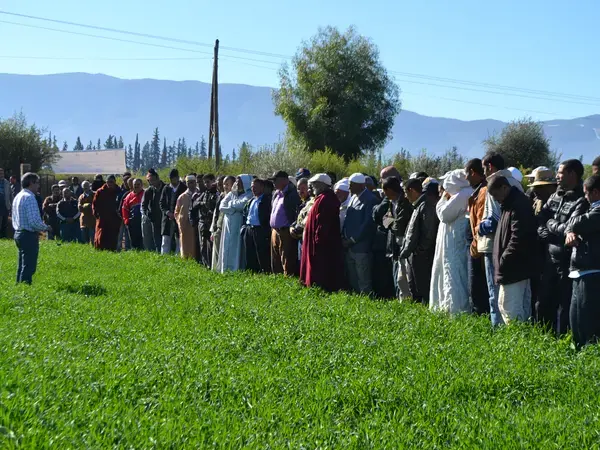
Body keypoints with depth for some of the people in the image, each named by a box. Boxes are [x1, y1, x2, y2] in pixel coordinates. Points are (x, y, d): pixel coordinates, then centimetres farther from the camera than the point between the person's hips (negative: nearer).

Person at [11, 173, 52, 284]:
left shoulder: (18, 196, 14)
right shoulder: (29, 197, -16)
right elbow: (34, 221, -24)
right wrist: (45, 227, -6)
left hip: (18, 233, 10)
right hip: (29, 236, -10)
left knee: (22, 265, 16)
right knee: (29, 267, -7)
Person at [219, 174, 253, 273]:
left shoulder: (248, 195, -3)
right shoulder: (231, 193, 15)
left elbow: (242, 205, -20)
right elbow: (222, 206, 6)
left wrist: (231, 203, -2)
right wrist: (234, 209, -9)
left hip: (238, 225, -6)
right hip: (228, 224, 6)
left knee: (236, 249, -8)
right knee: (226, 248, 5)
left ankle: (235, 271, -7)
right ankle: (225, 270, 9)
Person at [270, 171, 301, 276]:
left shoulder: (292, 193, -11)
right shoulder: (277, 193, 16)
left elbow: (297, 212, -16)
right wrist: (272, 226, 17)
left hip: (286, 232, -9)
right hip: (275, 231, 9)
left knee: (287, 260, -6)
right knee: (275, 261, 15)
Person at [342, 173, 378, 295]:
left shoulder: (370, 200, -12)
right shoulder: (354, 197, 14)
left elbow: (367, 224, -17)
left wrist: (352, 240, -14)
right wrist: (344, 237, 7)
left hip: (361, 247, -8)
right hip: (349, 246, 9)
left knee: (363, 280, -3)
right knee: (352, 280, 14)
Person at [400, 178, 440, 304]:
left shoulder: (426, 206, -15)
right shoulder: (418, 206, 16)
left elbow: (429, 234, -19)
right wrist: (404, 251, 11)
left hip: (421, 257, -10)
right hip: (413, 256, 10)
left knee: (423, 288, -5)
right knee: (414, 290, 16)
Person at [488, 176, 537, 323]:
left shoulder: (519, 206, -17)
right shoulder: (510, 204, 16)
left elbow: (517, 239, -23)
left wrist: (503, 261, -17)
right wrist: (502, 262, 15)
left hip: (513, 268, -11)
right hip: (515, 267, 11)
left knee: (510, 309, -9)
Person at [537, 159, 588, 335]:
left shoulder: (581, 201, -14)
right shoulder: (555, 197, 11)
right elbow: (539, 221, 10)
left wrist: (550, 224, -6)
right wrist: (545, 233, -10)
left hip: (569, 262, -8)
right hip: (552, 260, 8)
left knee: (565, 307, 2)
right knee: (543, 305, 16)